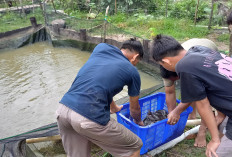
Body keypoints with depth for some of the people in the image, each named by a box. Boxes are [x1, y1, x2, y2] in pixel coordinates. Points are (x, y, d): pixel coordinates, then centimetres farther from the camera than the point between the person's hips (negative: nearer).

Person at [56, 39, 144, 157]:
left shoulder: (101, 47, 18)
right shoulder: (132, 71, 6)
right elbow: (134, 108, 22)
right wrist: (138, 122, 45)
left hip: (63, 109, 7)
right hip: (89, 119, -6)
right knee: (135, 146, 13)